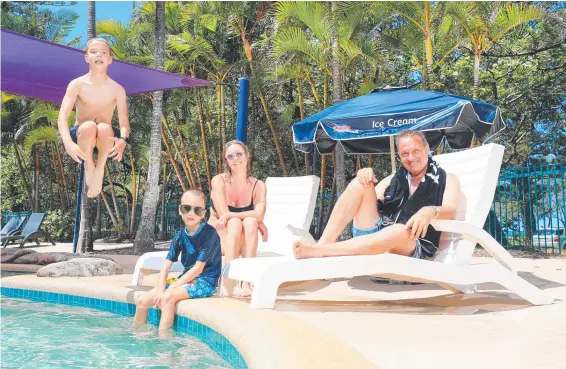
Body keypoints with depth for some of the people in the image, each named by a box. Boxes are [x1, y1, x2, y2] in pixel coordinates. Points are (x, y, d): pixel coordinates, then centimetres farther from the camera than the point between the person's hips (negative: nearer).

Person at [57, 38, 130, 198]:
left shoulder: (117, 89, -3)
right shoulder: (77, 84, -6)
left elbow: (123, 121, -11)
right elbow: (63, 116, -16)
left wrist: (123, 140, -35)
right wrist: (68, 143, -36)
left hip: (105, 140, 1)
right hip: (81, 135, 0)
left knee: (104, 127, -35)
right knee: (89, 126, -36)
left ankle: (100, 169, -12)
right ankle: (89, 167, -12)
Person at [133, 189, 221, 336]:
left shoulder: (209, 233, -16)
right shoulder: (180, 236, 3)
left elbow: (198, 268, -17)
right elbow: (166, 266, 0)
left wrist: (170, 288, -17)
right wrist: (160, 291, -17)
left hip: (204, 282, -7)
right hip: (186, 278, 7)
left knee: (168, 297, -30)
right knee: (143, 300, -4)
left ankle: (162, 338, -18)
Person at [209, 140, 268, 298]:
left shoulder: (258, 185, -2)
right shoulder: (219, 181, -9)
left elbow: (259, 214, -20)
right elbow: (223, 214, -20)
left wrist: (229, 216, -29)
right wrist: (259, 224, -19)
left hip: (241, 243, 2)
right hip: (218, 238, -2)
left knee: (250, 222, -29)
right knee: (235, 223, -31)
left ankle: (246, 282, -35)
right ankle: (227, 283, -39)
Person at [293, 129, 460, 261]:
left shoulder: (447, 179, 9)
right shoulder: (394, 179, 21)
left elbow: (450, 211, -10)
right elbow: (371, 202, 10)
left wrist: (430, 211, -32)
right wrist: (365, 176, -9)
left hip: (413, 249, -4)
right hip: (375, 233, 4)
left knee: (400, 232, -40)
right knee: (360, 184, -14)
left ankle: (316, 252, -40)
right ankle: (323, 244, -28)